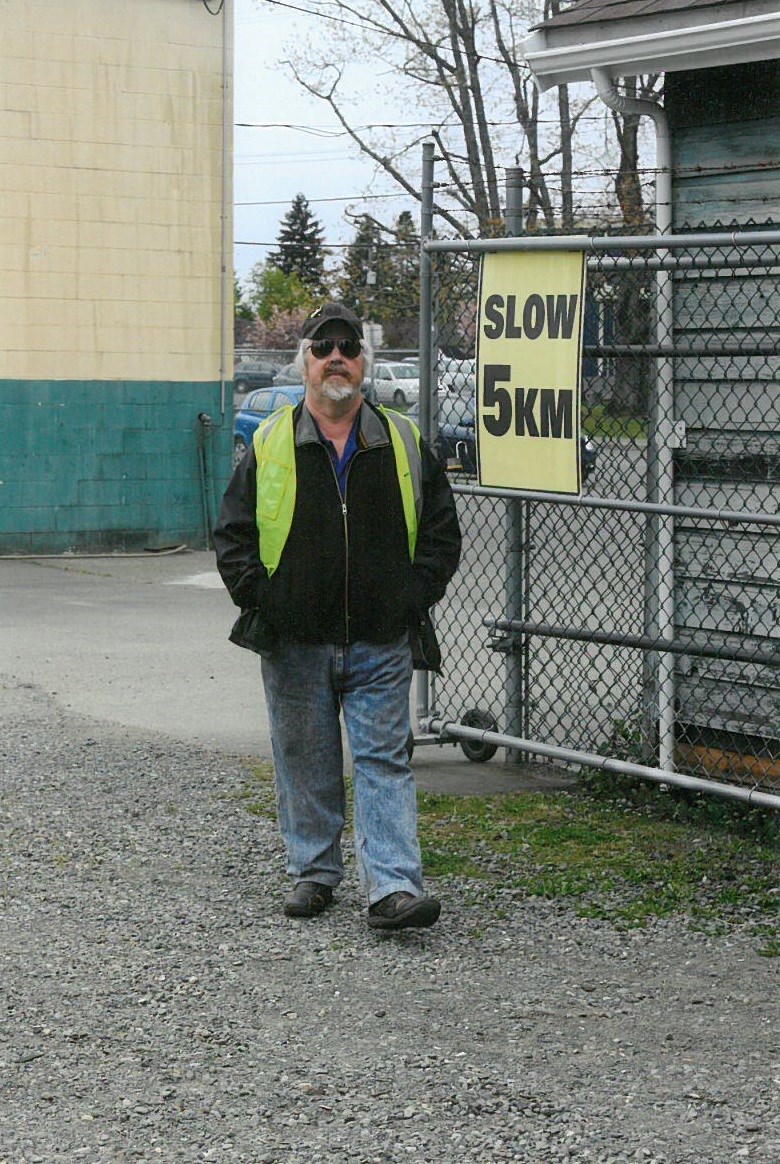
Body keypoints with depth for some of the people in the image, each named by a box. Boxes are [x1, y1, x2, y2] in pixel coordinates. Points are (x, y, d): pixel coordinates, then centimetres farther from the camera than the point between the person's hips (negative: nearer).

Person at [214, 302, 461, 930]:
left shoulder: (405, 443, 7)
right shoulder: (270, 444, 5)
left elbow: (442, 530, 11)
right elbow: (233, 533, 7)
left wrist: (416, 595, -1)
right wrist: (257, 597, -5)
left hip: (381, 643, -1)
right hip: (295, 642, 1)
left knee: (383, 760, -5)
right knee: (305, 763, 9)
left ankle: (395, 885, -10)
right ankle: (313, 872, 22)